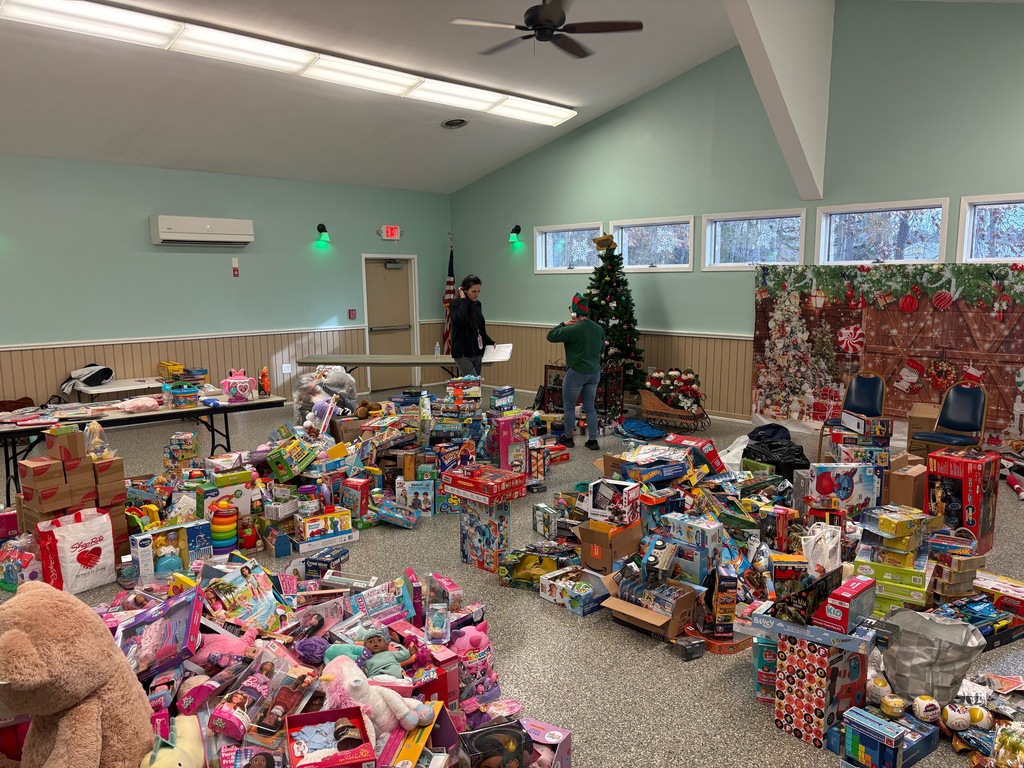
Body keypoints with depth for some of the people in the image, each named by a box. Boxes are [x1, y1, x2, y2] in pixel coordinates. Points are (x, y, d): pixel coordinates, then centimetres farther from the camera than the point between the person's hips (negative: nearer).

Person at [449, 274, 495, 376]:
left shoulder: (477, 304, 11)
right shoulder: (455, 304, -7)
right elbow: (461, 320, -28)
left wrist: (490, 342, 6)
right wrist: (463, 300, -17)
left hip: (476, 352, 6)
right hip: (462, 352, -6)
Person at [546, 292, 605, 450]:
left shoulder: (573, 330, -18)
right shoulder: (599, 329, 3)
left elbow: (550, 336, -10)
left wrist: (563, 324, -2)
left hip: (576, 373, -6)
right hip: (594, 373, 6)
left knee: (569, 407, 11)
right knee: (590, 407, 14)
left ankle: (568, 438, 22)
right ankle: (593, 440, 13)